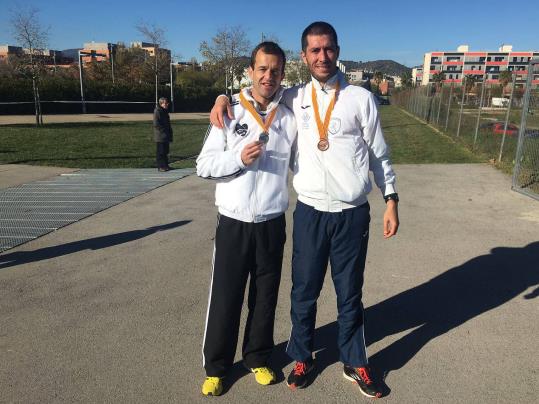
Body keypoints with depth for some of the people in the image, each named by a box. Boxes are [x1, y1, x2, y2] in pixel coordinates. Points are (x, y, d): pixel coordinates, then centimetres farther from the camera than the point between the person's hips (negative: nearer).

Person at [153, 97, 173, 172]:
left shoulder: (165, 111, 15)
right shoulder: (157, 111, -12)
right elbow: (156, 124, -18)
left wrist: (170, 133, 13)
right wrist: (163, 130, -14)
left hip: (166, 136, 9)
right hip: (160, 136, -8)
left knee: (165, 151, 12)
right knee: (160, 152, -3)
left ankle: (165, 165, 20)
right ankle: (160, 166, 2)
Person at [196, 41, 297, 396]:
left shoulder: (289, 118, 2)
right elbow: (204, 165, -3)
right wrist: (239, 158, -18)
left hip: (272, 223, 2)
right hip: (233, 223, -1)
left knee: (266, 297, 14)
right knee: (225, 297, 7)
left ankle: (258, 358, 36)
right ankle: (216, 367, 28)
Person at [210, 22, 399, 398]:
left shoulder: (361, 98, 1)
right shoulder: (293, 98, 5)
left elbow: (379, 154, 5)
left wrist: (391, 200, 1)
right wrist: (225, 97, 0)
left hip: (353, 213, -1)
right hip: (310, 212, 1)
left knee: (350, 293, 14)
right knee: (304, 292, 12)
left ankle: (354, 363, 34)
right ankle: (302, 358, 34)